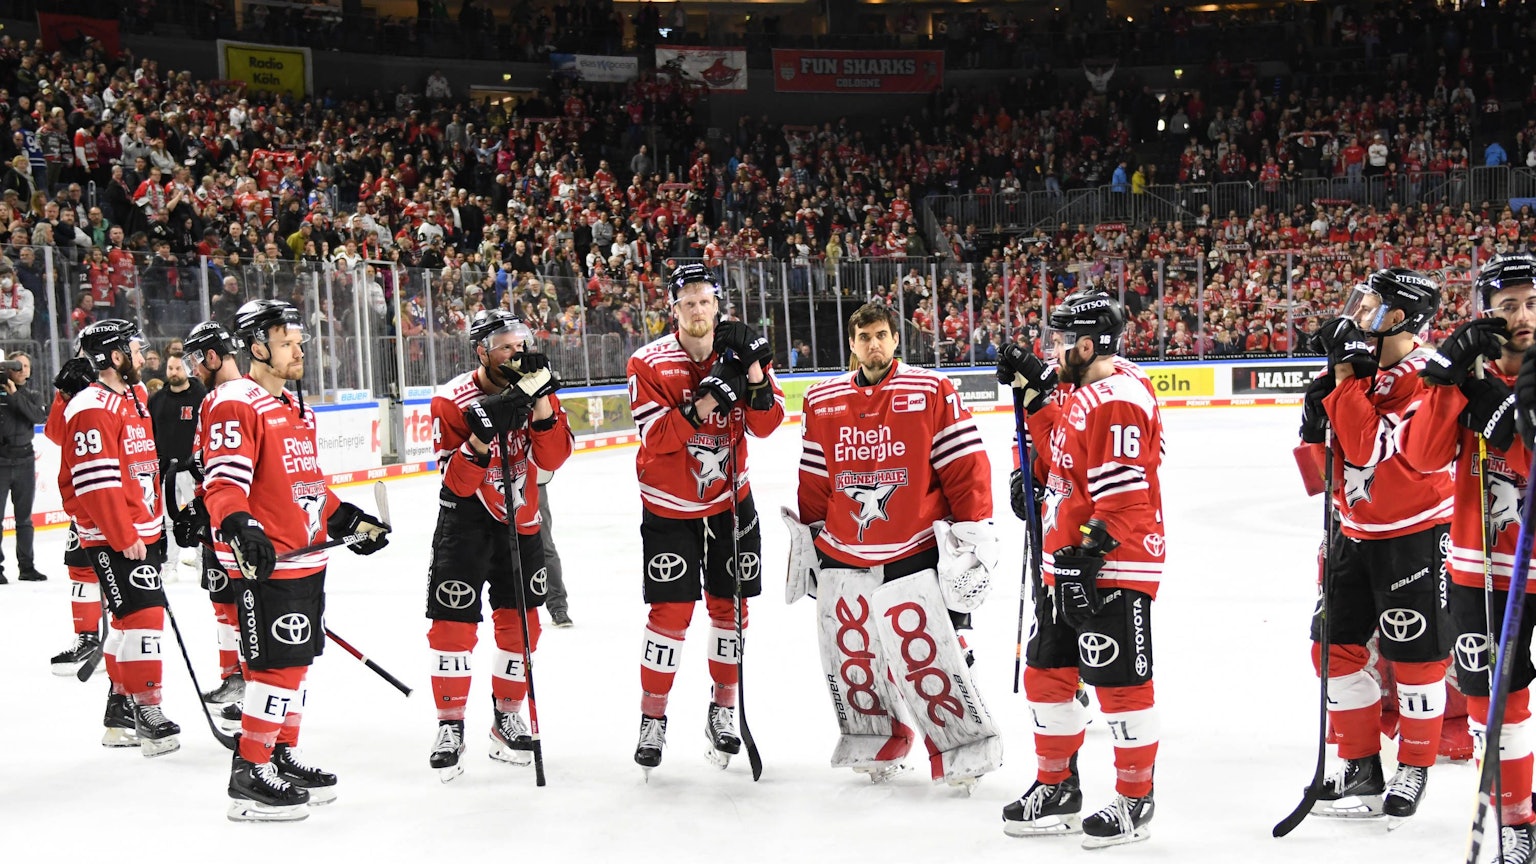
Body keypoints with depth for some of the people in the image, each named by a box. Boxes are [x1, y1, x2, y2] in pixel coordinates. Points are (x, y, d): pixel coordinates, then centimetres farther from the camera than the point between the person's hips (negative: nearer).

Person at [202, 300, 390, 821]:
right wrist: (239, 528, -37)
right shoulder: (235, 405, -13)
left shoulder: (295, 407, 20)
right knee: (277, 662, -9)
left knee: (296, 661, 16)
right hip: (265, 562, -10)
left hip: (307, 557, 10)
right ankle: (250, 776, -3)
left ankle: (283, 757, 27)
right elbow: (223, 483, -22)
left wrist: (347, 519, 24)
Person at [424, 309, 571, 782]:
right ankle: (450, 727, 5)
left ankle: (508, 718, 21)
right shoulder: (452, 401, -14)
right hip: (466, 517, -4)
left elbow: (554, 458, -13)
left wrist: (540, 402, -23)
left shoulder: (536, 389, -2)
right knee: (453, 623, -6)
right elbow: (457, 481, -19)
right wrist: (485, 430, -33)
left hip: (521, 518, 4)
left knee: (521, 622, 6)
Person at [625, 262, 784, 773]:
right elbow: (656, 437, -20)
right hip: (669, 507, -3)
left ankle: (723, 710, 23)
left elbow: (766, 425, -8)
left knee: (730, 607, 7)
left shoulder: (742, 353, -3)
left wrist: (755, 375, -24)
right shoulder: (649, 364, -11)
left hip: (730, 501, 3)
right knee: (670, 612, -5)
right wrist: (707, 400, -30)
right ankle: (653, 719, 8)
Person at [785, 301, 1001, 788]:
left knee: (925, 655, -9)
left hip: (915, 553, -4)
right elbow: (814, 480, 15)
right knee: (851, 655, 8)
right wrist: (807, 538, 17)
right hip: (842, 554, 4)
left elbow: (965, 467, -5)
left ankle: (962, 749, 5)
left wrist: (974, 533, -7)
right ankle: (877, 742, 28)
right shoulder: (822, 402, 7)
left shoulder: (932, 391, -5)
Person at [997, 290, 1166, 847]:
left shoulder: (1119, 401, -19)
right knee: (1047, 673, 14)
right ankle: (1057, 789, 26)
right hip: (1065, 566, 10)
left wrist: (1089, 553, -25)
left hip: (1112, 570, -10)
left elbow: (1124, 494, -23)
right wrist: (1034, 390, 17)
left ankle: (1135, 799, 10)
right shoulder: (1077, 392, 12)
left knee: (1120, 683, -2)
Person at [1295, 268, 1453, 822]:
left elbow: (1371, 448, -29)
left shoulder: (1423, 376, -18)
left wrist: (1345, 377, -24)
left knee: (1415, 654, 0)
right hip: (1357, 532, 8)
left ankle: (1414, 768, 16)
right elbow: (1331, 462, 13)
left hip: (1414, 534, -8)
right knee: (1335, 645, 8)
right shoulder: (1361, 367, 7)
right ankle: (1361, 770, 17)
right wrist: (1318, 421, -7)